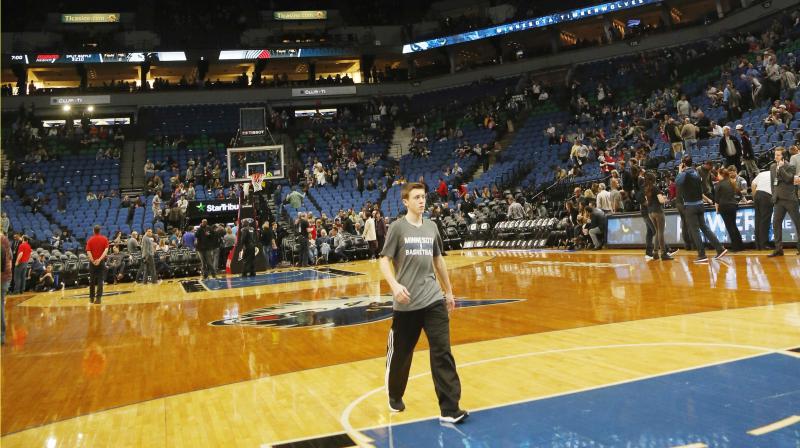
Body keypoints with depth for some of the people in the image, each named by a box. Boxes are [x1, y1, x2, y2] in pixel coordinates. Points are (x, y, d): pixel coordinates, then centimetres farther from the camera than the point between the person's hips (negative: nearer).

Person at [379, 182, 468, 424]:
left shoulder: (431, 227, 10)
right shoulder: (397, 227, -4)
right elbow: (384, 260, -6)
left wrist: (449, 291, 23)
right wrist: (394, 285, -24)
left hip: (434, 300, 3)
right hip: (406, 303, -3)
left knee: (443, 352, -5)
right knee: (400, 354, 11)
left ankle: (450, 409, -1)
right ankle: (395, 397, 36)